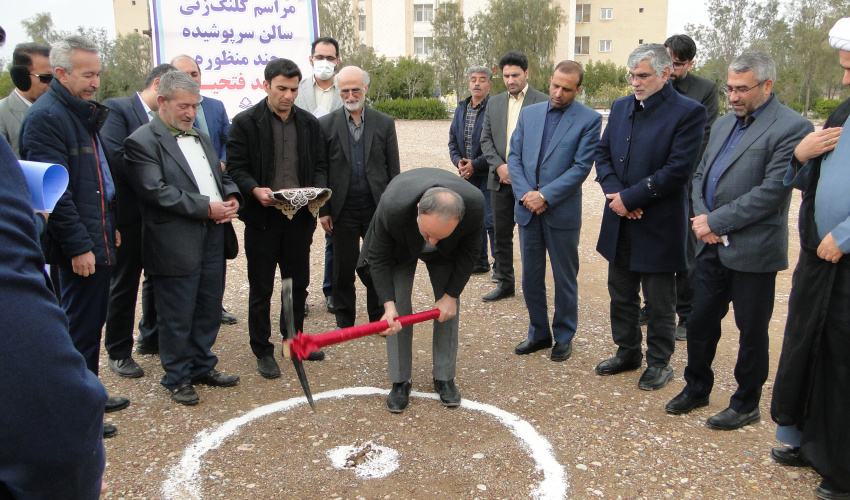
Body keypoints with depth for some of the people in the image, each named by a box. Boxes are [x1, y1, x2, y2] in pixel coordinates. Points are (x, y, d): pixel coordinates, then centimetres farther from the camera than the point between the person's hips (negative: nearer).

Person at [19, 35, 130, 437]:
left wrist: (111, 224, 18)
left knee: (93, 321, 18)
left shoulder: (84, 113, 15)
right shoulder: (46, 117, -15)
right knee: (80, 327, 0)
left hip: (99, 238, 9)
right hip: (79, 245, -9)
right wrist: (78, 245, -20)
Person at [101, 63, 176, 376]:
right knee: (124, 284, 5)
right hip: (130, 213, -6)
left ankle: (151, 338, 33)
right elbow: (116, 155, -21)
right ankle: (119, 353, 19)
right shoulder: (117, 109, -9)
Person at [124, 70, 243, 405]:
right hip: (176, 244, -7)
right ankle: (177, 378, 19)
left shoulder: (201, 138, 18)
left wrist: (232, 197, 0)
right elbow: (156, 191, -19)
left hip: (212, 237, 8)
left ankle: (203, 366, 31)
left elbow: (221, 176, 22)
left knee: (209, 308, 15)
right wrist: (205, 207, -19)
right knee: (177, 316, 4)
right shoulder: (142, 142, -9)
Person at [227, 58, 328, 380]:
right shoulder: (245, 123, -3)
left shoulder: (309, 123, 8)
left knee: (299, 283, 15)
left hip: (300, 218, 4)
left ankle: (294, 339, 34)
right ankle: (263, 352, 20)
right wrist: (255, 190, -25)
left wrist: (317, 190, -10)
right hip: (262, 217, -3)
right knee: (261, 289, 7)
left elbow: (320, 165, 10)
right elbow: (236, 168, -6)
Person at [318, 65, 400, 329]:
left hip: (377, 207, 1)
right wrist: (323, 210, -1)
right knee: (343, 269, 8)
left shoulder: (385, 122, 5)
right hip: (343, 209, 0)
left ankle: (379, 318, 25)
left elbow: (393, 169, 6)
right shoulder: (326, 124, 2)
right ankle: (344, 323, 22)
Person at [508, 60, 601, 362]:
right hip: (528, 209, 4)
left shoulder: (589, 120, -5)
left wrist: (545, 196, -17)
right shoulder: (529, 114, 9)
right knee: (530, 277, 12)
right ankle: (539, 333, 28)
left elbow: (581, 167, -11)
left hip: (562, 211, -4)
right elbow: (514, 157, 5)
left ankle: (564, 337, 25)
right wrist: (525, 193, -10)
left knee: (565, 279, 9)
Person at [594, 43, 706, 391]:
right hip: (620, 223, 6)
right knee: (621, 295, 18)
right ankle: (627, 352, 35)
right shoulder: (621, 107, 8)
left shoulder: (688, 113, -11)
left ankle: (659, 363, 25)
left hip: (659, 226, -6)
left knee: (659, 302, 8)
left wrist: (629, 197, -17)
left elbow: (677, 170, -18)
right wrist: (614, 192, -10)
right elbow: (602, 153, 8)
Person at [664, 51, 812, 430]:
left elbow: (772, 192, -19)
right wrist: (702, 218, -5)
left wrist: (715, 221, -17)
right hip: (712, 245, 7)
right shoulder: (723, 124, 13)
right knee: (700, 322, 15)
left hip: (752, 251, -7)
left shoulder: (791, 127, -12)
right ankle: (696, 389, 33)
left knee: (752, 331, 8)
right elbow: (700, 175, 13)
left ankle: (746, 405, 25)